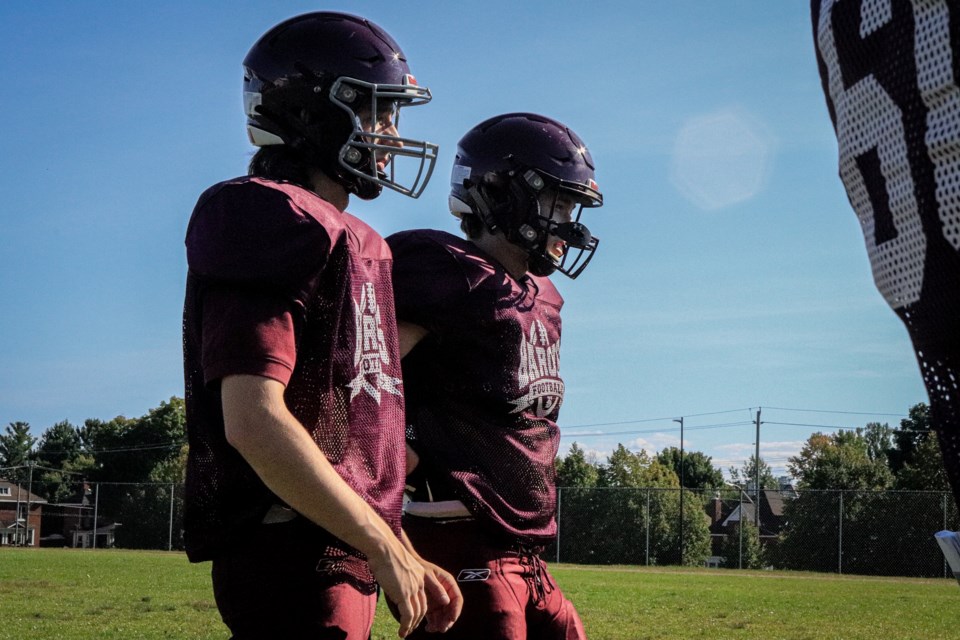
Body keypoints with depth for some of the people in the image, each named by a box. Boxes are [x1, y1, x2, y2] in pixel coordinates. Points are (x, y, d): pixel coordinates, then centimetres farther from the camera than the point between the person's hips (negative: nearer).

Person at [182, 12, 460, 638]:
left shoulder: (352, 241, 17)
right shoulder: (277, 223, -12)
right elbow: (255, 422, -21)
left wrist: (409, 559, 17)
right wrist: (387, 551, -17)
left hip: (340, 557, 10)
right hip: (295, 557, -10)